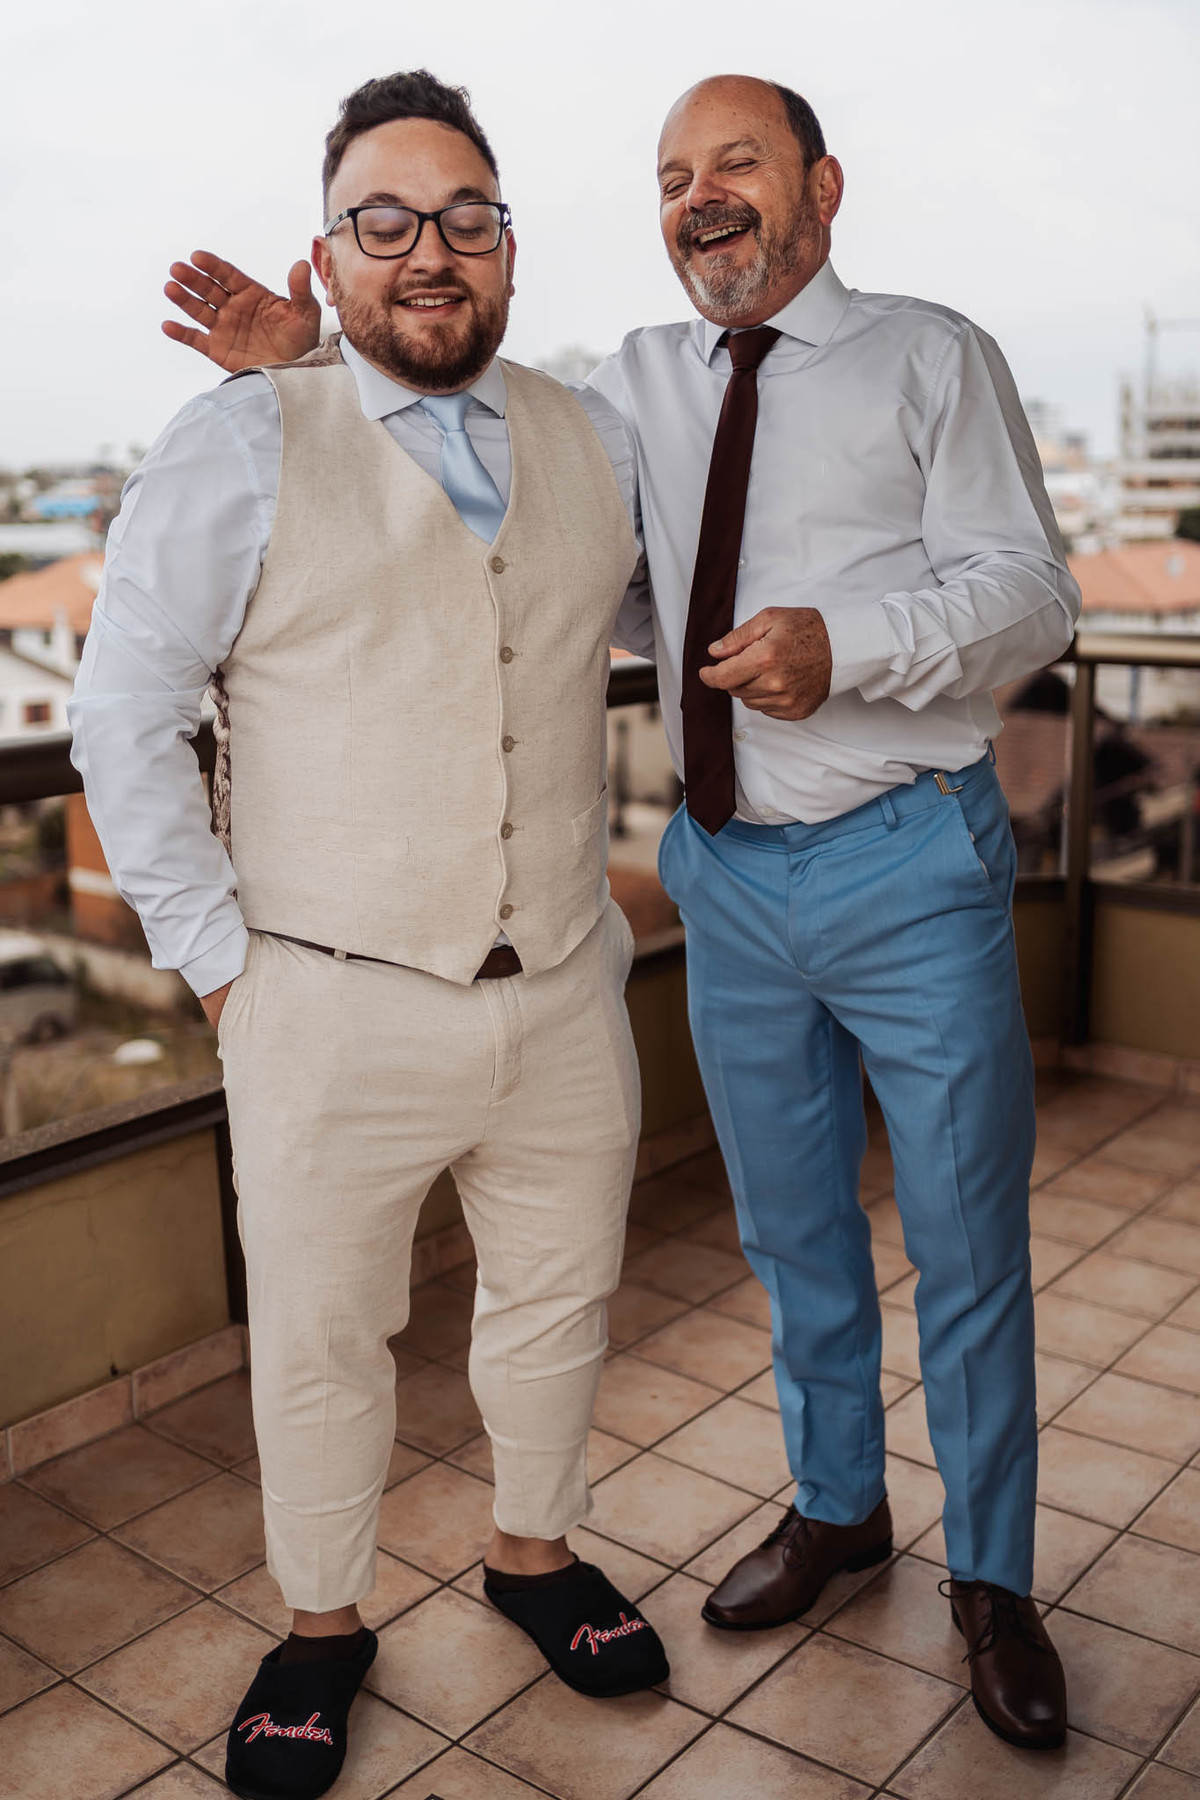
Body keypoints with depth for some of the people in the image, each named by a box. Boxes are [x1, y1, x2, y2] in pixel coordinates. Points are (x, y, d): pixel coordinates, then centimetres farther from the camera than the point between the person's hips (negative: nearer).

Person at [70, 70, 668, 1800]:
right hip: (336, 1011, -4)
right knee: (321, 1340, 12)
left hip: (567, 993, 4)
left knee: (558, 1296, 20)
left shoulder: (598, 442, 7)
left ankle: (536, 1552, 46)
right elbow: (126, 717, -5)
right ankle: (321, 1627, 37)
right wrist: (216, 958, -7)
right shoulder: (239, 446, -6)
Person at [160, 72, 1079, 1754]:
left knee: (967, 1244, 7)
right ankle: (837, 1507, 42)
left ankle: (993, 1581, 29)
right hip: (733, 876, 4)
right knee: (791, 1230, 18)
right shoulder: (641, 381, 12)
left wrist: (847, 643, -24)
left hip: (910, 868, -3)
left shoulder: (931, 356, 0)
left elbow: (1030, 587, -7)